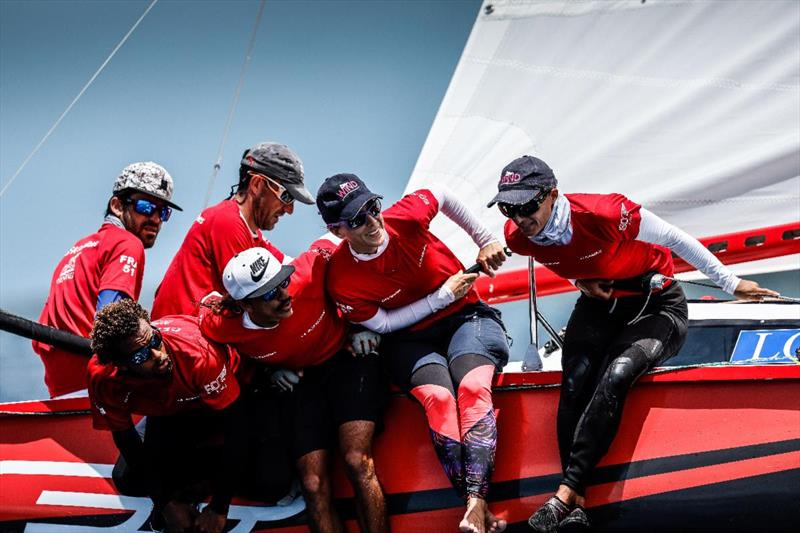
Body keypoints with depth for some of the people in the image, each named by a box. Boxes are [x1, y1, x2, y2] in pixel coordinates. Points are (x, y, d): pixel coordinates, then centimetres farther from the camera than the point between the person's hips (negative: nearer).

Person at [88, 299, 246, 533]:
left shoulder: (198, 353, -43)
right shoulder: (103, 375, -33)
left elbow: (234, 426, -34)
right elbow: (124, 436, -16)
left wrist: (218, 509, -30)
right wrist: (166, 503, -15)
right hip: (168, 413, 3)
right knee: (128, 480, -12)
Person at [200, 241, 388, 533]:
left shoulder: (307, 273, -29)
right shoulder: (221, 326, -23)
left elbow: (327, 248, -7)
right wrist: (270, 370, -1)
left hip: (348, 357, -2)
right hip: (301, 378, 2)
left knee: (357, 462, -24)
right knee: (314, 486, -12)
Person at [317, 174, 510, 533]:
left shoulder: (407, 216, -16)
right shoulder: (343, 280, -19)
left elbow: (443, 196, 6)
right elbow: (383, 324, -8)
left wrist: (486, 242, 11)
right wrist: (444, 295, -11)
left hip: (466, 316, 1)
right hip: (409, 340, -1)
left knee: (473, 388, -30)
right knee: (438, 398, -33)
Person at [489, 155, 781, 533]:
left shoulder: (605, 213, -31)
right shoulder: (518, 238, -13)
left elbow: (674, 239, -17)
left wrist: (731, 284, -9)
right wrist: (582, 280, -4)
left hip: (657, 306, -4)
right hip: (599, 303, 4)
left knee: (615, 376, -30)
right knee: (575, 380, -24)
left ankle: (566, 492, -30)